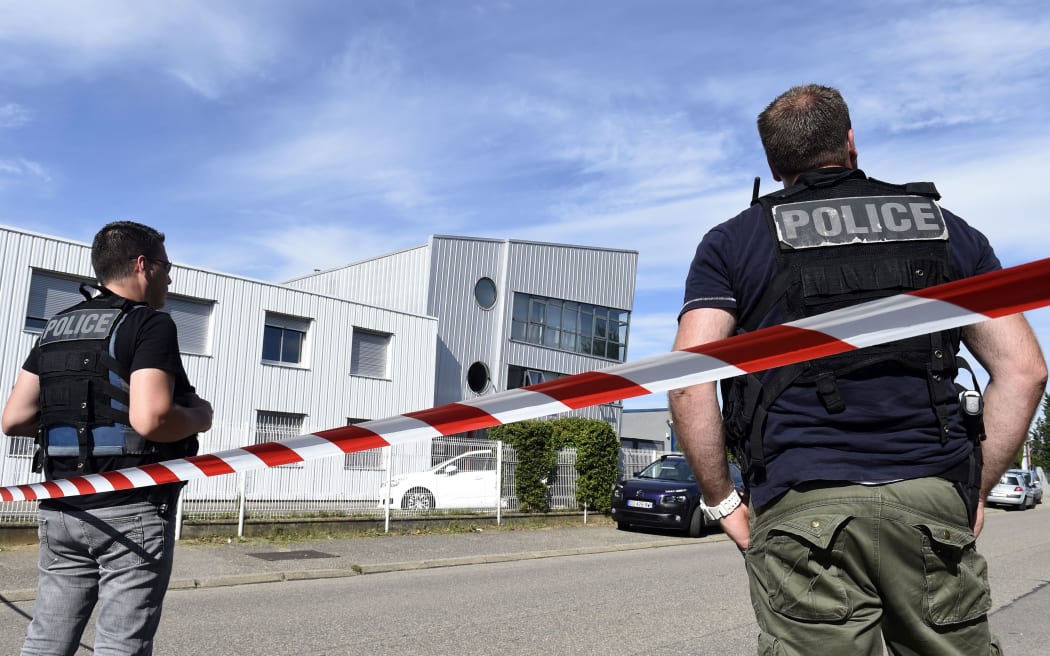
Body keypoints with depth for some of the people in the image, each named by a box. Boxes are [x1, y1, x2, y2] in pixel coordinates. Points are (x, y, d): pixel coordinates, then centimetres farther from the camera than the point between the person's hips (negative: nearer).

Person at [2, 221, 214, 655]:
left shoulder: (56, 327, 13)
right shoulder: (150, 324, -10)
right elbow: (150, 420, -23)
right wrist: (199, 417, -4)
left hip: (62, 509, 7)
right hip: (131, 510, -7)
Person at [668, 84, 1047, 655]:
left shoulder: (732, 242, 9)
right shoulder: (946, 229, 17)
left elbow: (689, 380, -4)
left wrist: (722, 501, 4)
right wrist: (975, 491, 13)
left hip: (800, 507, -2)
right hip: (933, 501, 3)